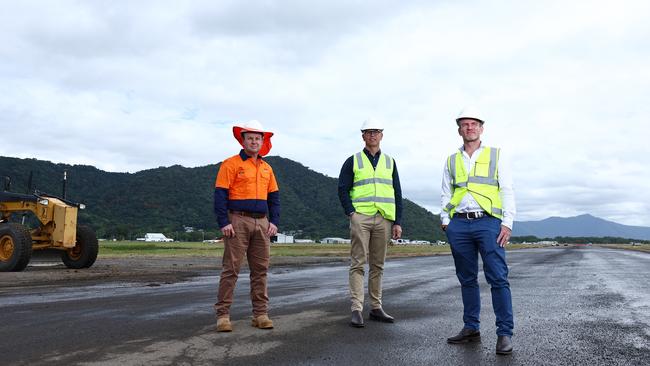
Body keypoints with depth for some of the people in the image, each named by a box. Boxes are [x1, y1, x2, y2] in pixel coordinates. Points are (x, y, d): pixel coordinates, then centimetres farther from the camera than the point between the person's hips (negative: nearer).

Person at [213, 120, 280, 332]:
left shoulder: (266, 168, 16)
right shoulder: (231, 164, -1)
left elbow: (274, 197, 18)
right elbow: (220, 195, -7)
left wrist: (274, 222, 6)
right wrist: (224, 223, -15)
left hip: (262, 223, 6)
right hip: (238, 221, -5)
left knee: (260, 269, 6)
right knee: (231, 269, -4)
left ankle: (261, 314, 13)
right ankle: (222, 315, 2)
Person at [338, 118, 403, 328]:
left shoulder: (389, 162, 16)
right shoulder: (353, 161, 9)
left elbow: (397, 194, 14)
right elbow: (342, 189, 5)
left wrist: (397, 222, 7)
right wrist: (350, 213, -9)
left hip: (384, 219, 3)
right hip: (360, 217, -3)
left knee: (378, 265, 8)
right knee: (358, 263, -6)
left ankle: (376, 308, 16)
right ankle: (356, 310, -5)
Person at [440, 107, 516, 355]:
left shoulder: (496, 155, 9)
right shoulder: (451, 161, 17)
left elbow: (507, 191, 4)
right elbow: (446, 194, 17)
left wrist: (507, 222, -6)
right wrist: (445, 221, 5)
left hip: (488, 223, -3)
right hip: (459, 225, 3)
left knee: (498, 278, -8)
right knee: (467, 279, 9)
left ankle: (504, 334, -2)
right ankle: (471, 328, 19)